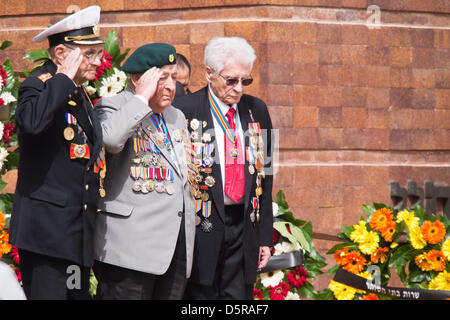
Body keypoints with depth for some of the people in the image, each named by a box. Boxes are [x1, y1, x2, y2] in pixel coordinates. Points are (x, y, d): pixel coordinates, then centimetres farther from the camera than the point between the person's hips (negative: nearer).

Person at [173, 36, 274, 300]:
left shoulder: (257, 111, 10)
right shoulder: (184, 111, -6)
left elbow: (264, 176, 14)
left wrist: (265, 237, 11)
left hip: (244, 227, 4)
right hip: (202, 228, -4)